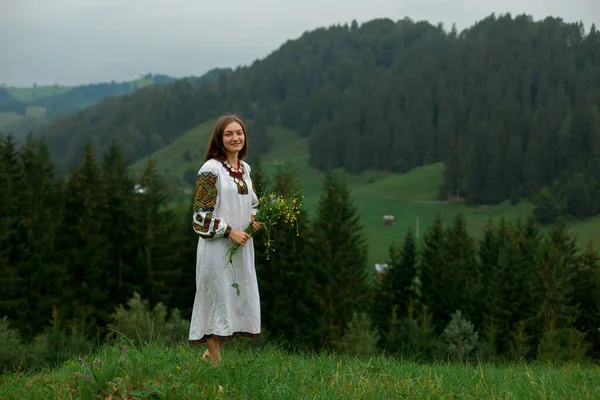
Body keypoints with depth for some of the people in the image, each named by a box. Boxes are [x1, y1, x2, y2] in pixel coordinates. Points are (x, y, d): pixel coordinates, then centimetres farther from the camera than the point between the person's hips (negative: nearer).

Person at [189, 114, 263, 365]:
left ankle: (212, 352, 24)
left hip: (242, 246, 7)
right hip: (216, 247, -7)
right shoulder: (211, 169, -10)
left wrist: (254, 219, 2)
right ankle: (215, 361, 4)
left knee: (239, 299, 9)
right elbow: (201, 213, -13)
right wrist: (229, 231, -17)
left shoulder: (244, 168, 12)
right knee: (217, 295, -4)